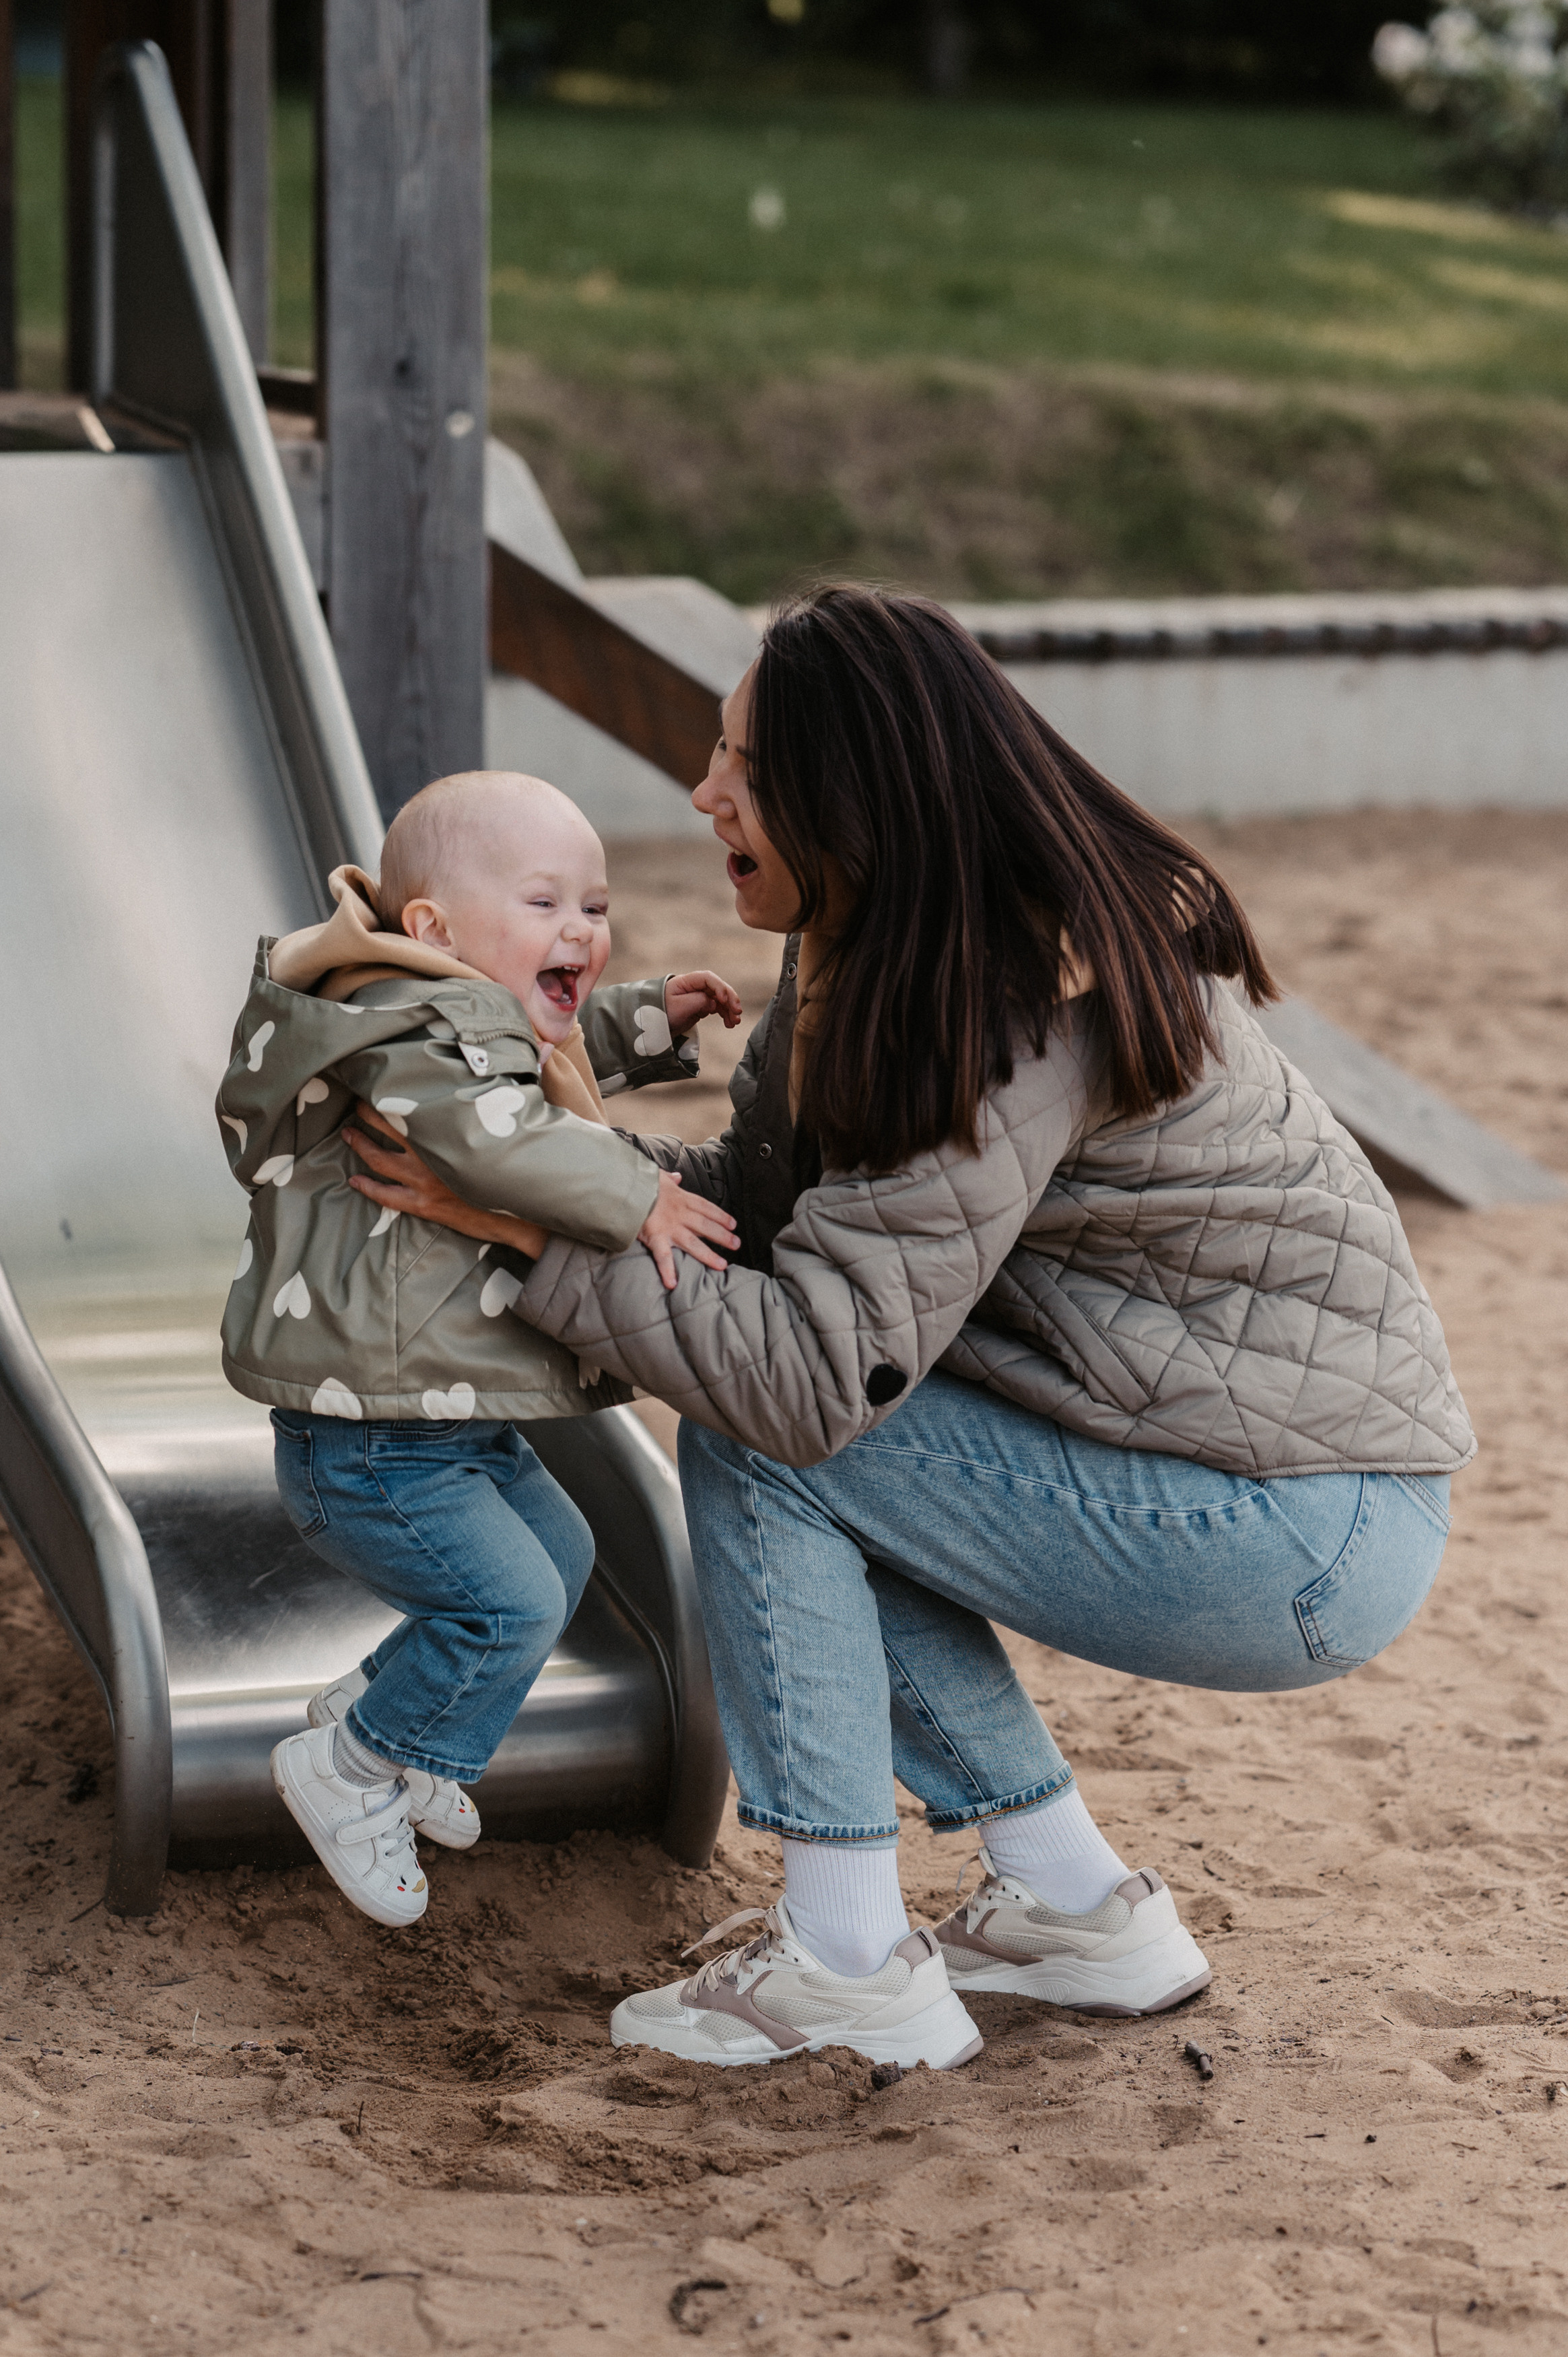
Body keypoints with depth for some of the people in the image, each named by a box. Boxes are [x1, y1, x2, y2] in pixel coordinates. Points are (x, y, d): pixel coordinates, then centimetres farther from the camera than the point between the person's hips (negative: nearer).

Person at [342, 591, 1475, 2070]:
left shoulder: (1010, 1029, -23)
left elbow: (815, 1373, -25)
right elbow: (755, 1201, 10)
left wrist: (528, 1227, -19)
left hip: (1303, 1548, -10)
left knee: (760, 1439, -10)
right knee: (791, 1440, 14)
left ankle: (850, 1968, -4)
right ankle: (1079, 1909, 17)